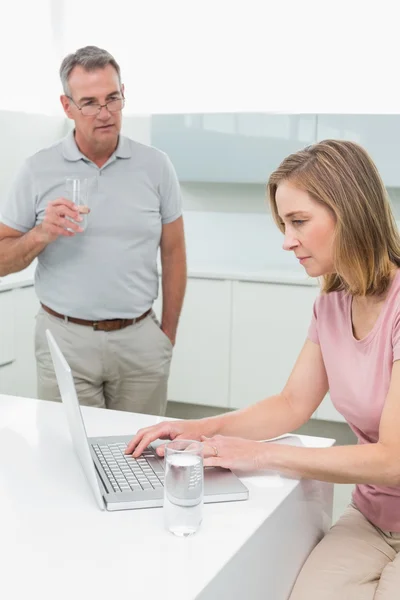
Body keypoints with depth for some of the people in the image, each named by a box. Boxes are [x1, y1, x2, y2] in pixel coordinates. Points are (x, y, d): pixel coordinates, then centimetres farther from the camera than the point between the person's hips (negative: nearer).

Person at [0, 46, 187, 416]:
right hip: (65, 341, 0)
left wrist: (168, 335, 7)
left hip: (140, 339, 1)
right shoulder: (38, 171, -1)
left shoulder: (155, 165, 1)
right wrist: (41, 235, -17)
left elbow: (173, 254, 7)